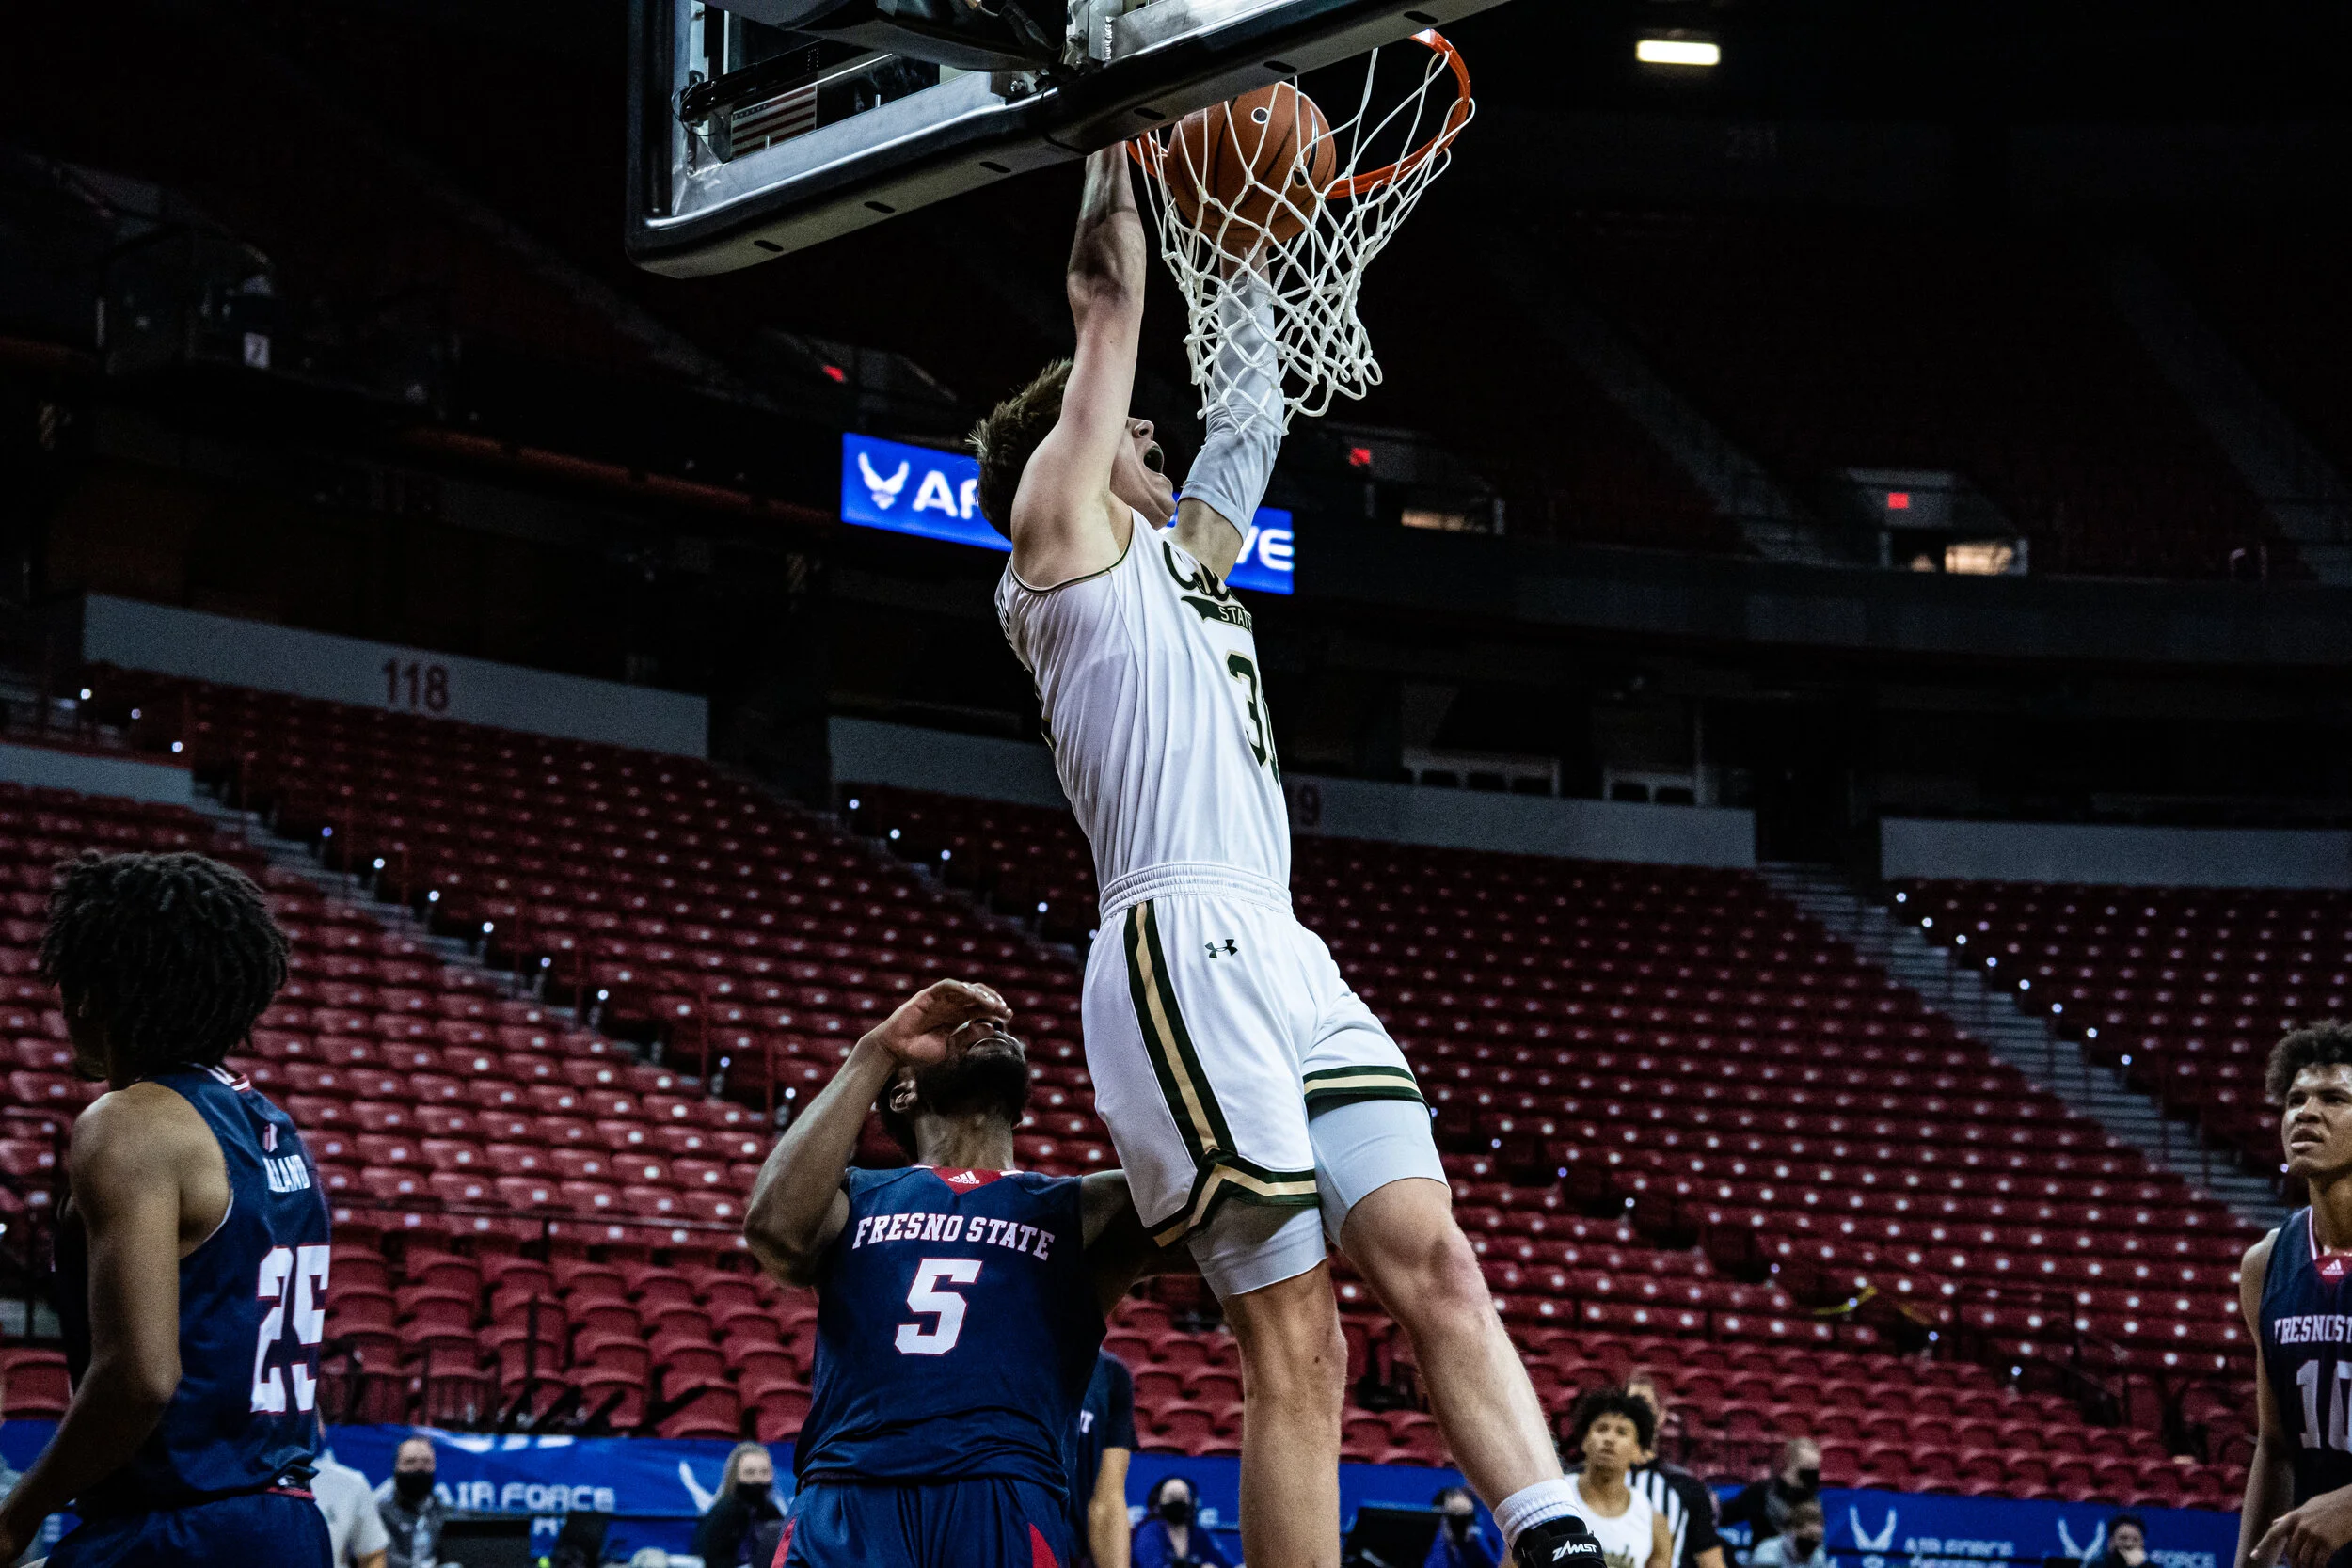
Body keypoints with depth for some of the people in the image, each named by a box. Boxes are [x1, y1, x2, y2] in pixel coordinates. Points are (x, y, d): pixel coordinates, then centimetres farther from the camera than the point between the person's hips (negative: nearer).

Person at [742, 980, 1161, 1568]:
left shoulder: (1080, 1209, 21)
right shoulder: (856, 1197, 22)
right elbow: (776, 1230, -1)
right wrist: (877, 1050, 1)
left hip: (1003, 1508, 0)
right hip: (846, 1502, 0)